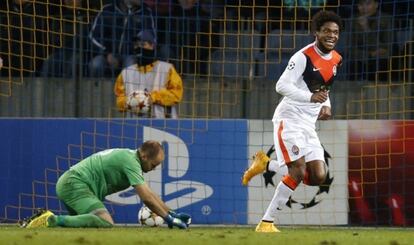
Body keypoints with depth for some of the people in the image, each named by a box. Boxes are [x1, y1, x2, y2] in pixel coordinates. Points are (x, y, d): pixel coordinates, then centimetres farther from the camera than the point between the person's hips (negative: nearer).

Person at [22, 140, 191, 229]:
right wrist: (168, 218, -10)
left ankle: (49, 218, 13)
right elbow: (146, 198, -16)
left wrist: (172, 213, 20)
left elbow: (150, 195, 26)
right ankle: (53, 220, -27)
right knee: (105, 222, -28)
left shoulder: (130, 158, 19)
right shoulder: (130, 161, -12)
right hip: (75, 184, -11)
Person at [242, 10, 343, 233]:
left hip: (308, 123, 8)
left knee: (318, 177, -2)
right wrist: (310, 97, -31)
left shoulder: (336, 60, 10)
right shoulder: (304, 56, -15)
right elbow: (282, 86, -20)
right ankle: (266, 222, -10)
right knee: (298, 172, -18)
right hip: (289, 119, -8)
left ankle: (265, 165, 19)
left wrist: (326, 105, 7)